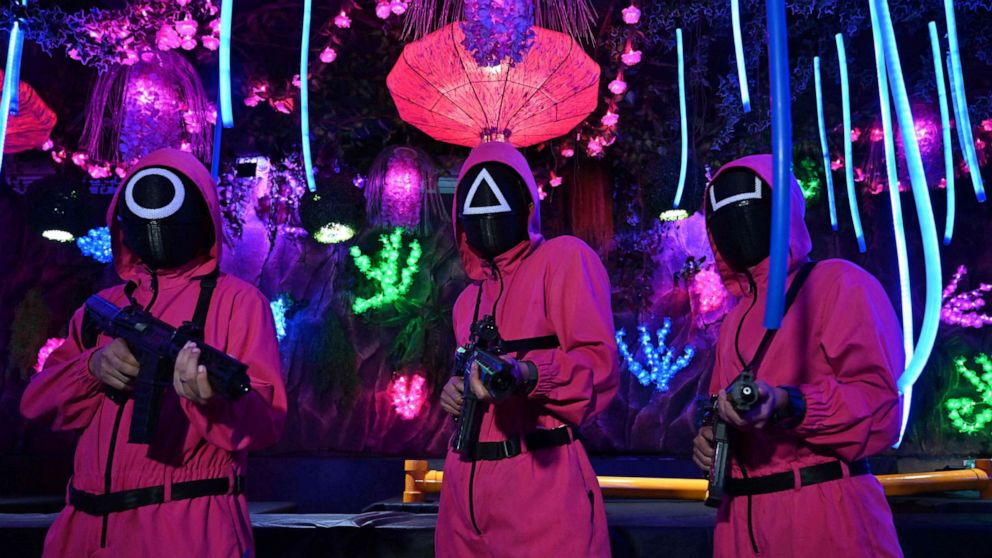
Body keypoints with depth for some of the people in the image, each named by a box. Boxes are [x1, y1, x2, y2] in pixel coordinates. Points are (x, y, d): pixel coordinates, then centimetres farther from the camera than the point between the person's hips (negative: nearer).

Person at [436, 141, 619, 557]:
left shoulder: (564, 257, -3)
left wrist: (528, 376, -27)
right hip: (464, 481, 7)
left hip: (541, 478, -7)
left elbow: (599, 362, -11)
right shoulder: (468, 298, 18)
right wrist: (456, 392, 6)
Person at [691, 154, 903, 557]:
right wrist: (711, 436, 1)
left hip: (824, 512, -6)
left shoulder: (839, 283, -5)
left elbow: (878, 403, -14)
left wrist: (787, 404, -28)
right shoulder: (736, 318, 16)